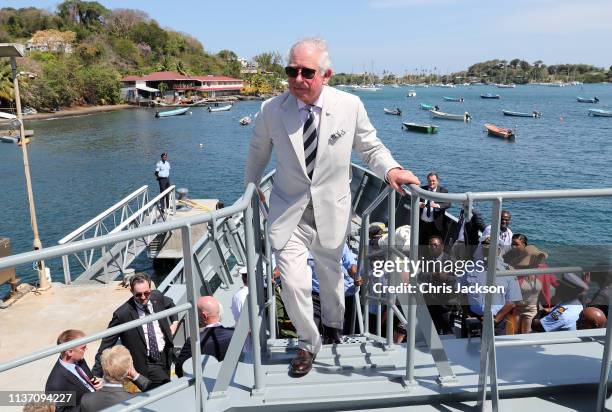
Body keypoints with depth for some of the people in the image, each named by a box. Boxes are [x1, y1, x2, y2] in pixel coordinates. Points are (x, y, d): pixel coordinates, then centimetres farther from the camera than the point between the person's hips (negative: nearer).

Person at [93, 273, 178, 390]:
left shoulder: (157, 297, -5)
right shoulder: (122, 314, -20)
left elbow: (171, 304, 20)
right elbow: (106, 345, -14)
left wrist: (175, 322, 8)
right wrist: (96, 375, -18)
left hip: (166, 354, 5)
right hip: (146, 363, -5)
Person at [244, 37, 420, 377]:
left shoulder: (350, 106, -12)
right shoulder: (271, 110, -11)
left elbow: (370, 146, 3)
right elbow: (258, 153, 8)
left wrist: (391, 169, -17)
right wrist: (250, 189, 17)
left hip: (331, 209, 1)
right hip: (288, 209, 0)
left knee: (331, 273, 20)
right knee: (292, 281, -9)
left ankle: (333, 327, 52)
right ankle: (308, 343, 21)